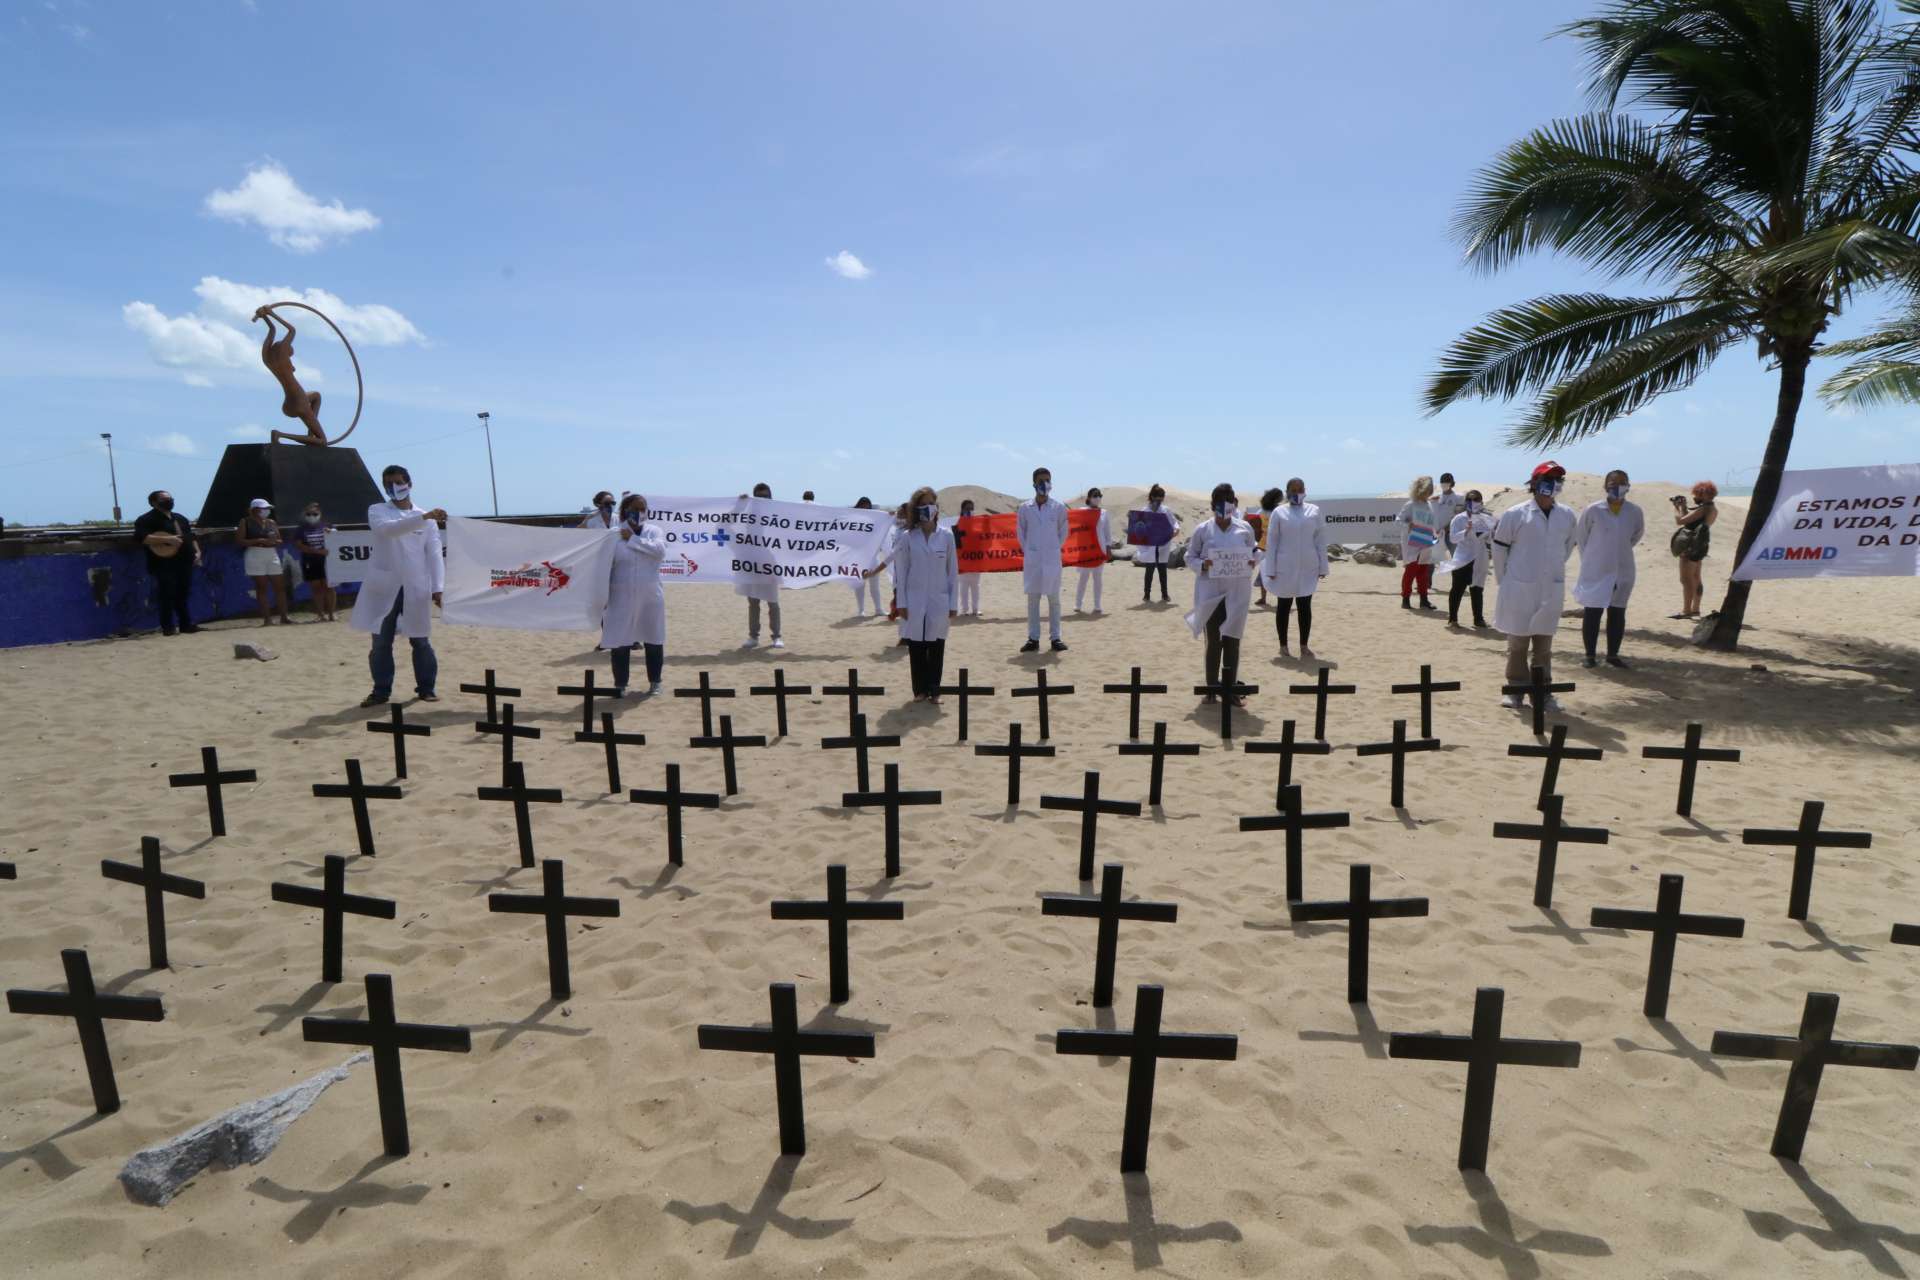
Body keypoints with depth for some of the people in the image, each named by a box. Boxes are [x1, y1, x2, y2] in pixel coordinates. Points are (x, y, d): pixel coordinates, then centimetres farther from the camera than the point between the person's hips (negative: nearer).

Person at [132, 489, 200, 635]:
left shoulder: (181, 518, 21)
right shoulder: (147, 519, -4)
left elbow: (191, 536, 26)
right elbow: (140, 538, -17)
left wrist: (197, 551, 9)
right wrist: (166, 539, -23)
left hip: (184, 562, 7)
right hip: (164, 565, -7)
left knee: (182, 595, 10)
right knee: (167, 596, -6)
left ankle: (186, 625, 13)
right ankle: (167, 627, -1)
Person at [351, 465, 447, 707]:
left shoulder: (427, 519, 9)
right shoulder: (377, 511, 5)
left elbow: (434, 554, 2)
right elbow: (387, 529, -18)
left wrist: (438, 587, -9)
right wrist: (423, 517, -30)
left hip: (415, 588, 0)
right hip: (384, 587, 0)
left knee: (420, 641, 5)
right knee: (381, 643, 5)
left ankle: (426, 688, 14)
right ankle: (381, 690, 15)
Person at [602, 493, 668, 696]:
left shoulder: (654, 531, 4)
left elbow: (659, 550, -16)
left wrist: (632, 539, -13)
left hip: (650, 597, 2)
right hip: (622, 598, -1)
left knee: (654, 641, 9)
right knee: (619, 642, 1)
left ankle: (654, 682, 23)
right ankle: (620, 684, 14)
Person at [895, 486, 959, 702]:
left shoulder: (946, 536, 2)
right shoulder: (908, 537, 0)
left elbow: (953, 571, 3)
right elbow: (900, 571, 1)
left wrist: (953, 603, 0)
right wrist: (901, 603, -4)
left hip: (939, 602, 0)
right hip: (914, 602, 0)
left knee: (936, 648, 5)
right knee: (916, 648, 4)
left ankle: (934, 690, 14)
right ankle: (920, 690, 15)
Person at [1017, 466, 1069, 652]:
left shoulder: (1058, 508, 1)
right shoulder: (1025, 508, 1)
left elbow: (1063, 532, 10)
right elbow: (1020, 532, 9)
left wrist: (1055, 549, 4)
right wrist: (1027, 551, 4)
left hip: (1052, 560, 0)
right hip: (1032, 560, 0)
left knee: (1054, 599, 5)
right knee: (1032, 599, 4)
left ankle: (1055, 637, 11)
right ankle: (1033, 638, 9)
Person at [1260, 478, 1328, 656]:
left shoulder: (1314, 511, 4)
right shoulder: (1278, 512, -1)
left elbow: (1320, 540, 4)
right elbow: (1272, 542, -1)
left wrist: (1322, 567, 1)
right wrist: (1271, 569, -6)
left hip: (1308, 568, 1)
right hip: (1285, 568, -1)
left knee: (1305, 607, 4)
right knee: (1283, 606, 7)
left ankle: (1304, 645, 12)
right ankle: (1283, 645, 16)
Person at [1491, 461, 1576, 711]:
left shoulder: (1567, 516, 3)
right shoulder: (1515, 514, -9)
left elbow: (1567, 547, 18)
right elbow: (1499, 547, -1)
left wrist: (1553, 571, 16)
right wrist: (1505, 580, 3)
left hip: (1552, 590, 3)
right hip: (1519, 590, -3)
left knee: (1544, 644, 10)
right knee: (1517, 642, 6)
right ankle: (1515, 689, 15)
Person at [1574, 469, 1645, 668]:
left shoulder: (1635, 511, -1)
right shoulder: (1593, 510, -9)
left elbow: (1638, 533, 19)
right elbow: (1580, 536, 3)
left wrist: (1622, 550, 13)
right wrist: (1589, 560, 6)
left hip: (1623, 571, 3)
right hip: (1595, 572, -3)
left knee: (1617, 613, 8)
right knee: (1592, 612, 0)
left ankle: (1613, 655, 17)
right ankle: (1590, 655, 8)